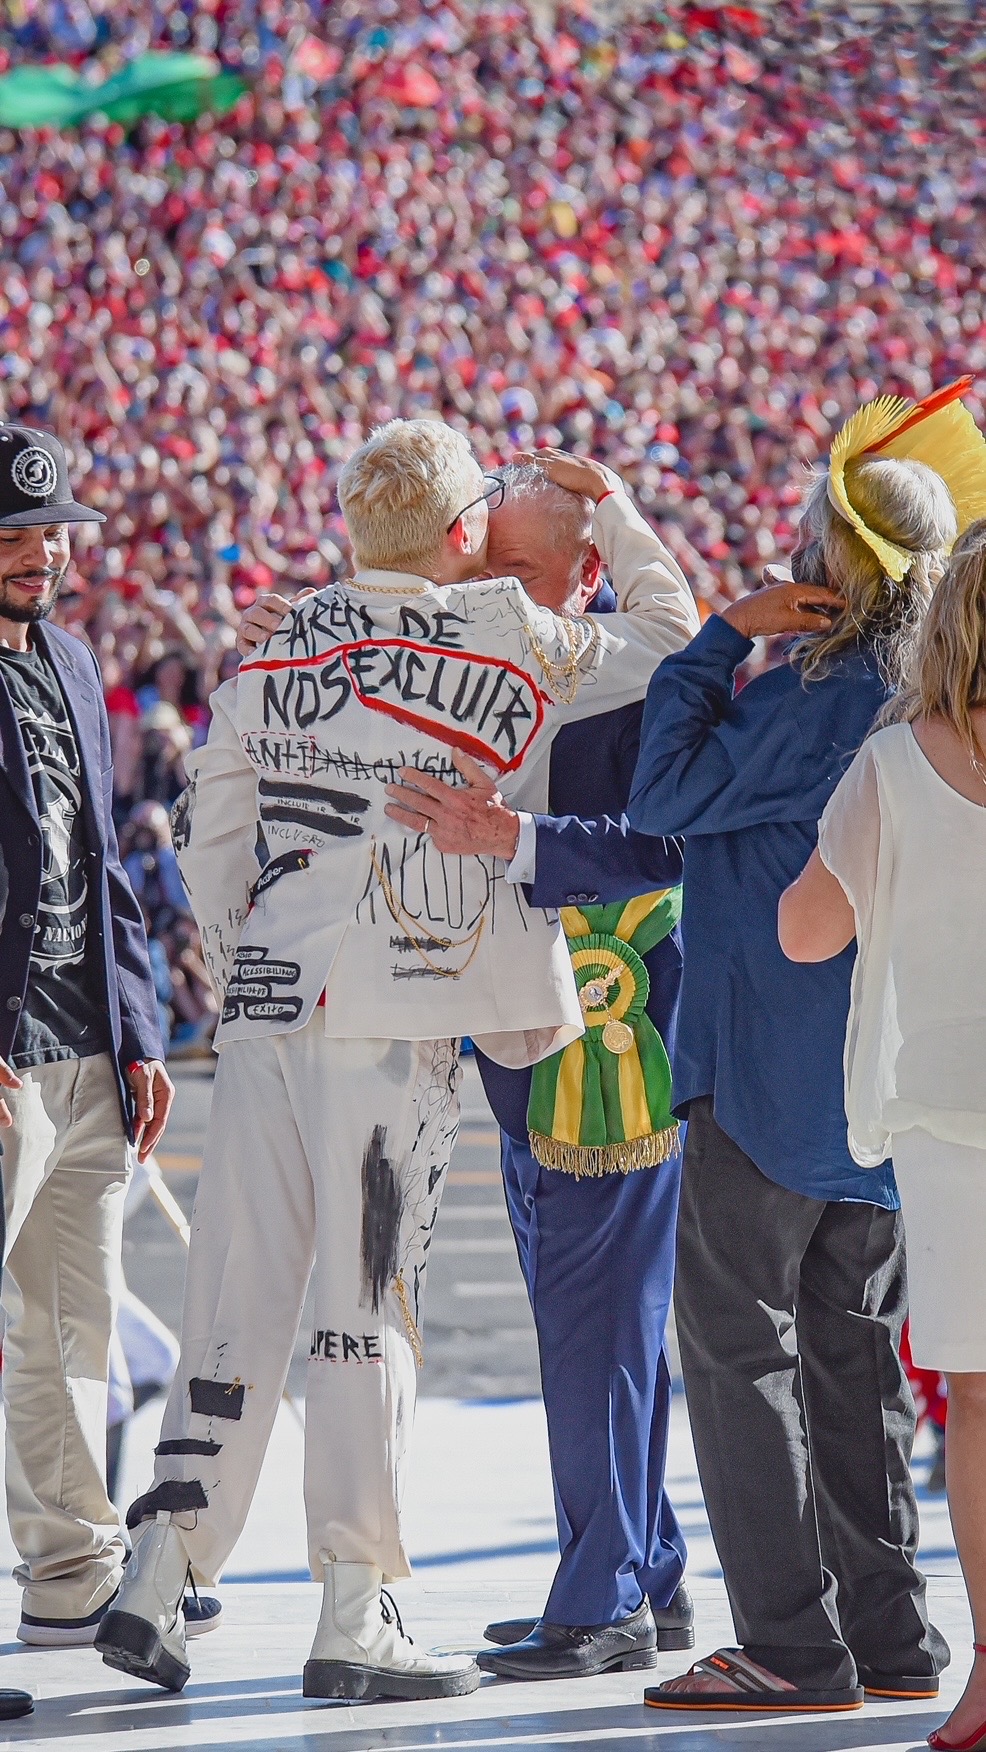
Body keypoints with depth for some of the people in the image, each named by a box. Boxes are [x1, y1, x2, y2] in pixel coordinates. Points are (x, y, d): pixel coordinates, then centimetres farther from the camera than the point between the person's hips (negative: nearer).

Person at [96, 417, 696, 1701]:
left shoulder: (279, 654, 11)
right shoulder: (503, 640, -3)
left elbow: (209, 835, 14)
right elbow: (666, 640, 9)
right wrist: (612, 511, 22)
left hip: (266, 1012, 5)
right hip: (394, 1022, -5)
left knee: (238, 1302, 9)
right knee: (370, 1310, -2)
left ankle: (158, 1582, 7)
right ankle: (353, 1623, 0)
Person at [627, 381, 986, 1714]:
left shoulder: (826, 701, -20)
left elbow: (668, 796, -13)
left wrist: (732, 635, -9)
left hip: (773, 1074, -8)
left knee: (739, 1340, -1)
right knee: (852, 1347, 14)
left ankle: (792, 1644, -3)